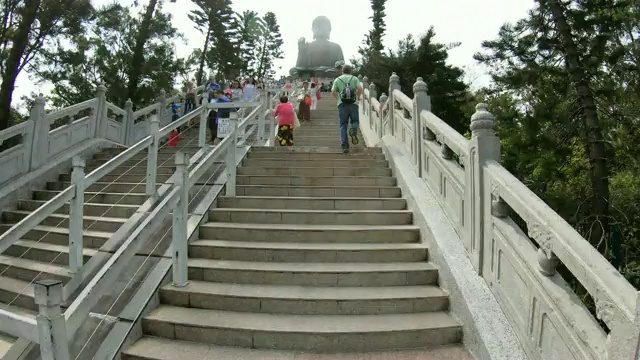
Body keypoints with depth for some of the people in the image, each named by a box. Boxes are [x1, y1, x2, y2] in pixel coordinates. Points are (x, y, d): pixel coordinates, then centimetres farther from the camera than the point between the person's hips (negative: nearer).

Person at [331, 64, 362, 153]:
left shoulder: (337, 79, 12)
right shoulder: (354, 78, 10)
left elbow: (333, 92, 3)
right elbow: (360, 89, -5)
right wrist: (358, 96, 13)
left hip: (342, 104, 1)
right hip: (353, 103, -1)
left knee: (343, 125, 4)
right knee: (355, 121, 15)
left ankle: (344, 145, -6)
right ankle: (353, 130, -21)